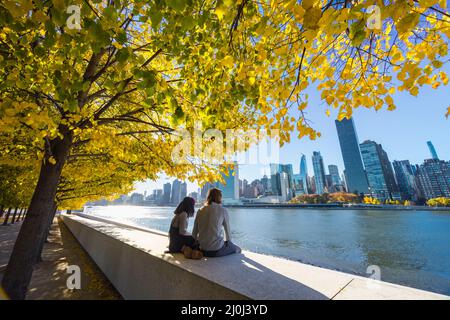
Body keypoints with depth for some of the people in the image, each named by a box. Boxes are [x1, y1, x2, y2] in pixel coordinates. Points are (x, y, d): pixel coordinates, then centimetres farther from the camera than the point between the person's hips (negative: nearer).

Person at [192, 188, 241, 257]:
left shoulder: (200, 210, 3)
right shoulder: (223, 210, -7)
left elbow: (194, 232, 7)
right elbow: (227, 229, 4)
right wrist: (229, 242, 22)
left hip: (202, 249, 5)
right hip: (216, 250, -5)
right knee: (237, 249, 17)